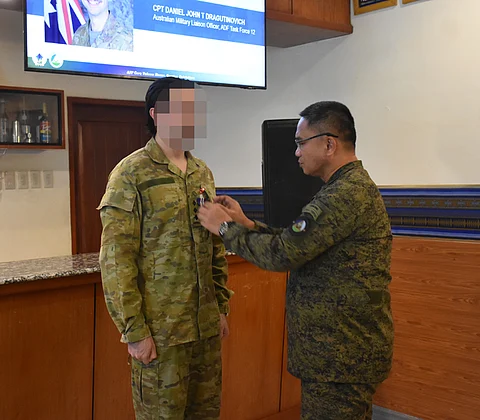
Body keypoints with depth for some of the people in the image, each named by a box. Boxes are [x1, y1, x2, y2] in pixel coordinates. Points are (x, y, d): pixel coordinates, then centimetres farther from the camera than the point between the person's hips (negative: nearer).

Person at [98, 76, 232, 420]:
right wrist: (134, 331, -14)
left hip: (207, 326, 6)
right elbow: (116, 260, -13)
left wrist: (222, 307, 14)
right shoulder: (131, 174, -10)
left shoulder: (203, 173, 10)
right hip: (160, 330, -6)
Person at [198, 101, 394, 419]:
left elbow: (282, 254, -24)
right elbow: (298, 245, 12)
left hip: (341, 357, -10)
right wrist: (247, 224, 4)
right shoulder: (354, 186, 14)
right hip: (347, 349, 10)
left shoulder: (347, 194, -21)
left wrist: (225, 228, -10)